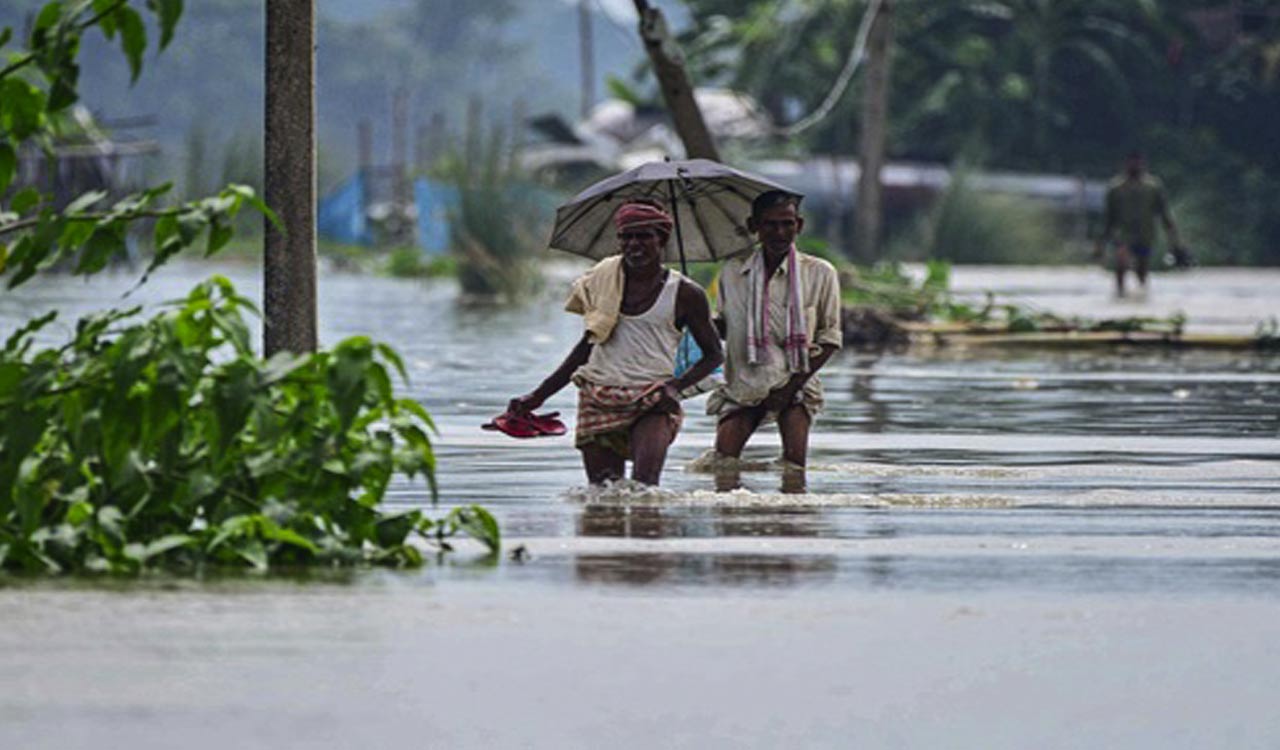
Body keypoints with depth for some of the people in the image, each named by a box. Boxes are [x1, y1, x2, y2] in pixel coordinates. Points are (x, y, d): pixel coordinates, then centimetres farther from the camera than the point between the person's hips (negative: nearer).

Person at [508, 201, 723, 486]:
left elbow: (713, 354, 11)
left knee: (643, 490, -25)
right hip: (598, 403, 3)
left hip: (652, 403, -3)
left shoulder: (684, 294, 2)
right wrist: (539, 396, 18)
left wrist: (677, 385, -8)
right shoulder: (603, 279, 10)